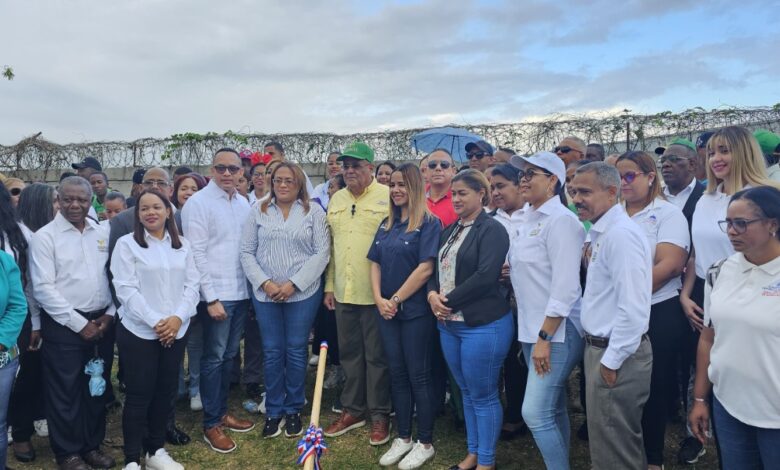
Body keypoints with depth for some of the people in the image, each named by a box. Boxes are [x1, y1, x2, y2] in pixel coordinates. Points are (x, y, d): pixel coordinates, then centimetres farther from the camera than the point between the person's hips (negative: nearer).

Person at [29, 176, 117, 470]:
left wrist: (110, 313, -3)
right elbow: (43, 288, -11)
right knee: (64, 391, 6)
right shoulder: (44, 237, -6)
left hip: (101, 322, 4)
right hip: (63, 325, -4)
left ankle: (92, 446, 30)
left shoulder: (103, 233, 6)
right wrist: (78, 323, -13)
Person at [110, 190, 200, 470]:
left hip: (176, 331, 4)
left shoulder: (182, 245, 9)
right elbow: (126, 290, -10)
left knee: (166, 391, 11)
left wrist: (178, 318, -10)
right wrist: (155, 321, -16)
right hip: (139, 332, -4)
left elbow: (192, 285, 5)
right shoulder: (127, 244, -2)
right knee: (138, 394, 2)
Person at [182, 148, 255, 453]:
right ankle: (211, 424, 16)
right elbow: (197, 254, -13)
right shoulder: (198, 203, -9)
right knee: (214, 358, 3)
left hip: (241, 292, 6)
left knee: (229, 356, 16)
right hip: (217, 294, -6)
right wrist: (211, 298, -16)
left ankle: (222, 412, 31)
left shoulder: (243, 203, 10)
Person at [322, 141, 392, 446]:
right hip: (343, 292, 6)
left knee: (377, 356, 6)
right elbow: (330, 245, 15)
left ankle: (379, 415, 22)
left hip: (376, 292, -5)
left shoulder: (388, 197, -8)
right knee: (349, 353, 16)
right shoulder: (336, 200, 11)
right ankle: (353, 410, 30)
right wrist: (329, 285, 12)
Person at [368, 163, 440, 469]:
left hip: (415, 310, -6)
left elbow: (425, 268, -16)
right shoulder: (387, 224, 11)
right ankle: (403, 437, 26)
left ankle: (425, 443, 17)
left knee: (418, 375, 3)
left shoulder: (429, 223, -9)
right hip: (387, 310, 6)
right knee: (397, 374, 13)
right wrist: (379, 299, -3)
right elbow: (375, 264, 10)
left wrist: (396, 300, -13)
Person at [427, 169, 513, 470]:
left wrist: (448, 300, -16)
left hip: (482, 324, -8)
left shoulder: (491, 229, -11)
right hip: (449, 323, 8)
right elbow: (436, 268, 14)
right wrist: (432, 294, -7)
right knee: (466, 393, 19)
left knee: (483, 396, 5)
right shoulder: (450, 230, 14)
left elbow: (486, 276, -22)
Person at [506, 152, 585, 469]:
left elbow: (565, 287, -20)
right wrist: (534, 334, 14)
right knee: (553, 409, 17)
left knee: (535, 412, -7)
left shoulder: (560, 220, -15)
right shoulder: (527, 218, 11)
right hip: (531, 328, 8)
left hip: (557, 331, -8)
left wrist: (545, 338, -20)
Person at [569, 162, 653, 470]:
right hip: (600, 347, 9)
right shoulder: (600, 233, 10)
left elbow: (633, 308, -26)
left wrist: (612, 361, -19)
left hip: (616, 356, -9)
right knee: (615, 442, 23)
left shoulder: (621, 234, -21)